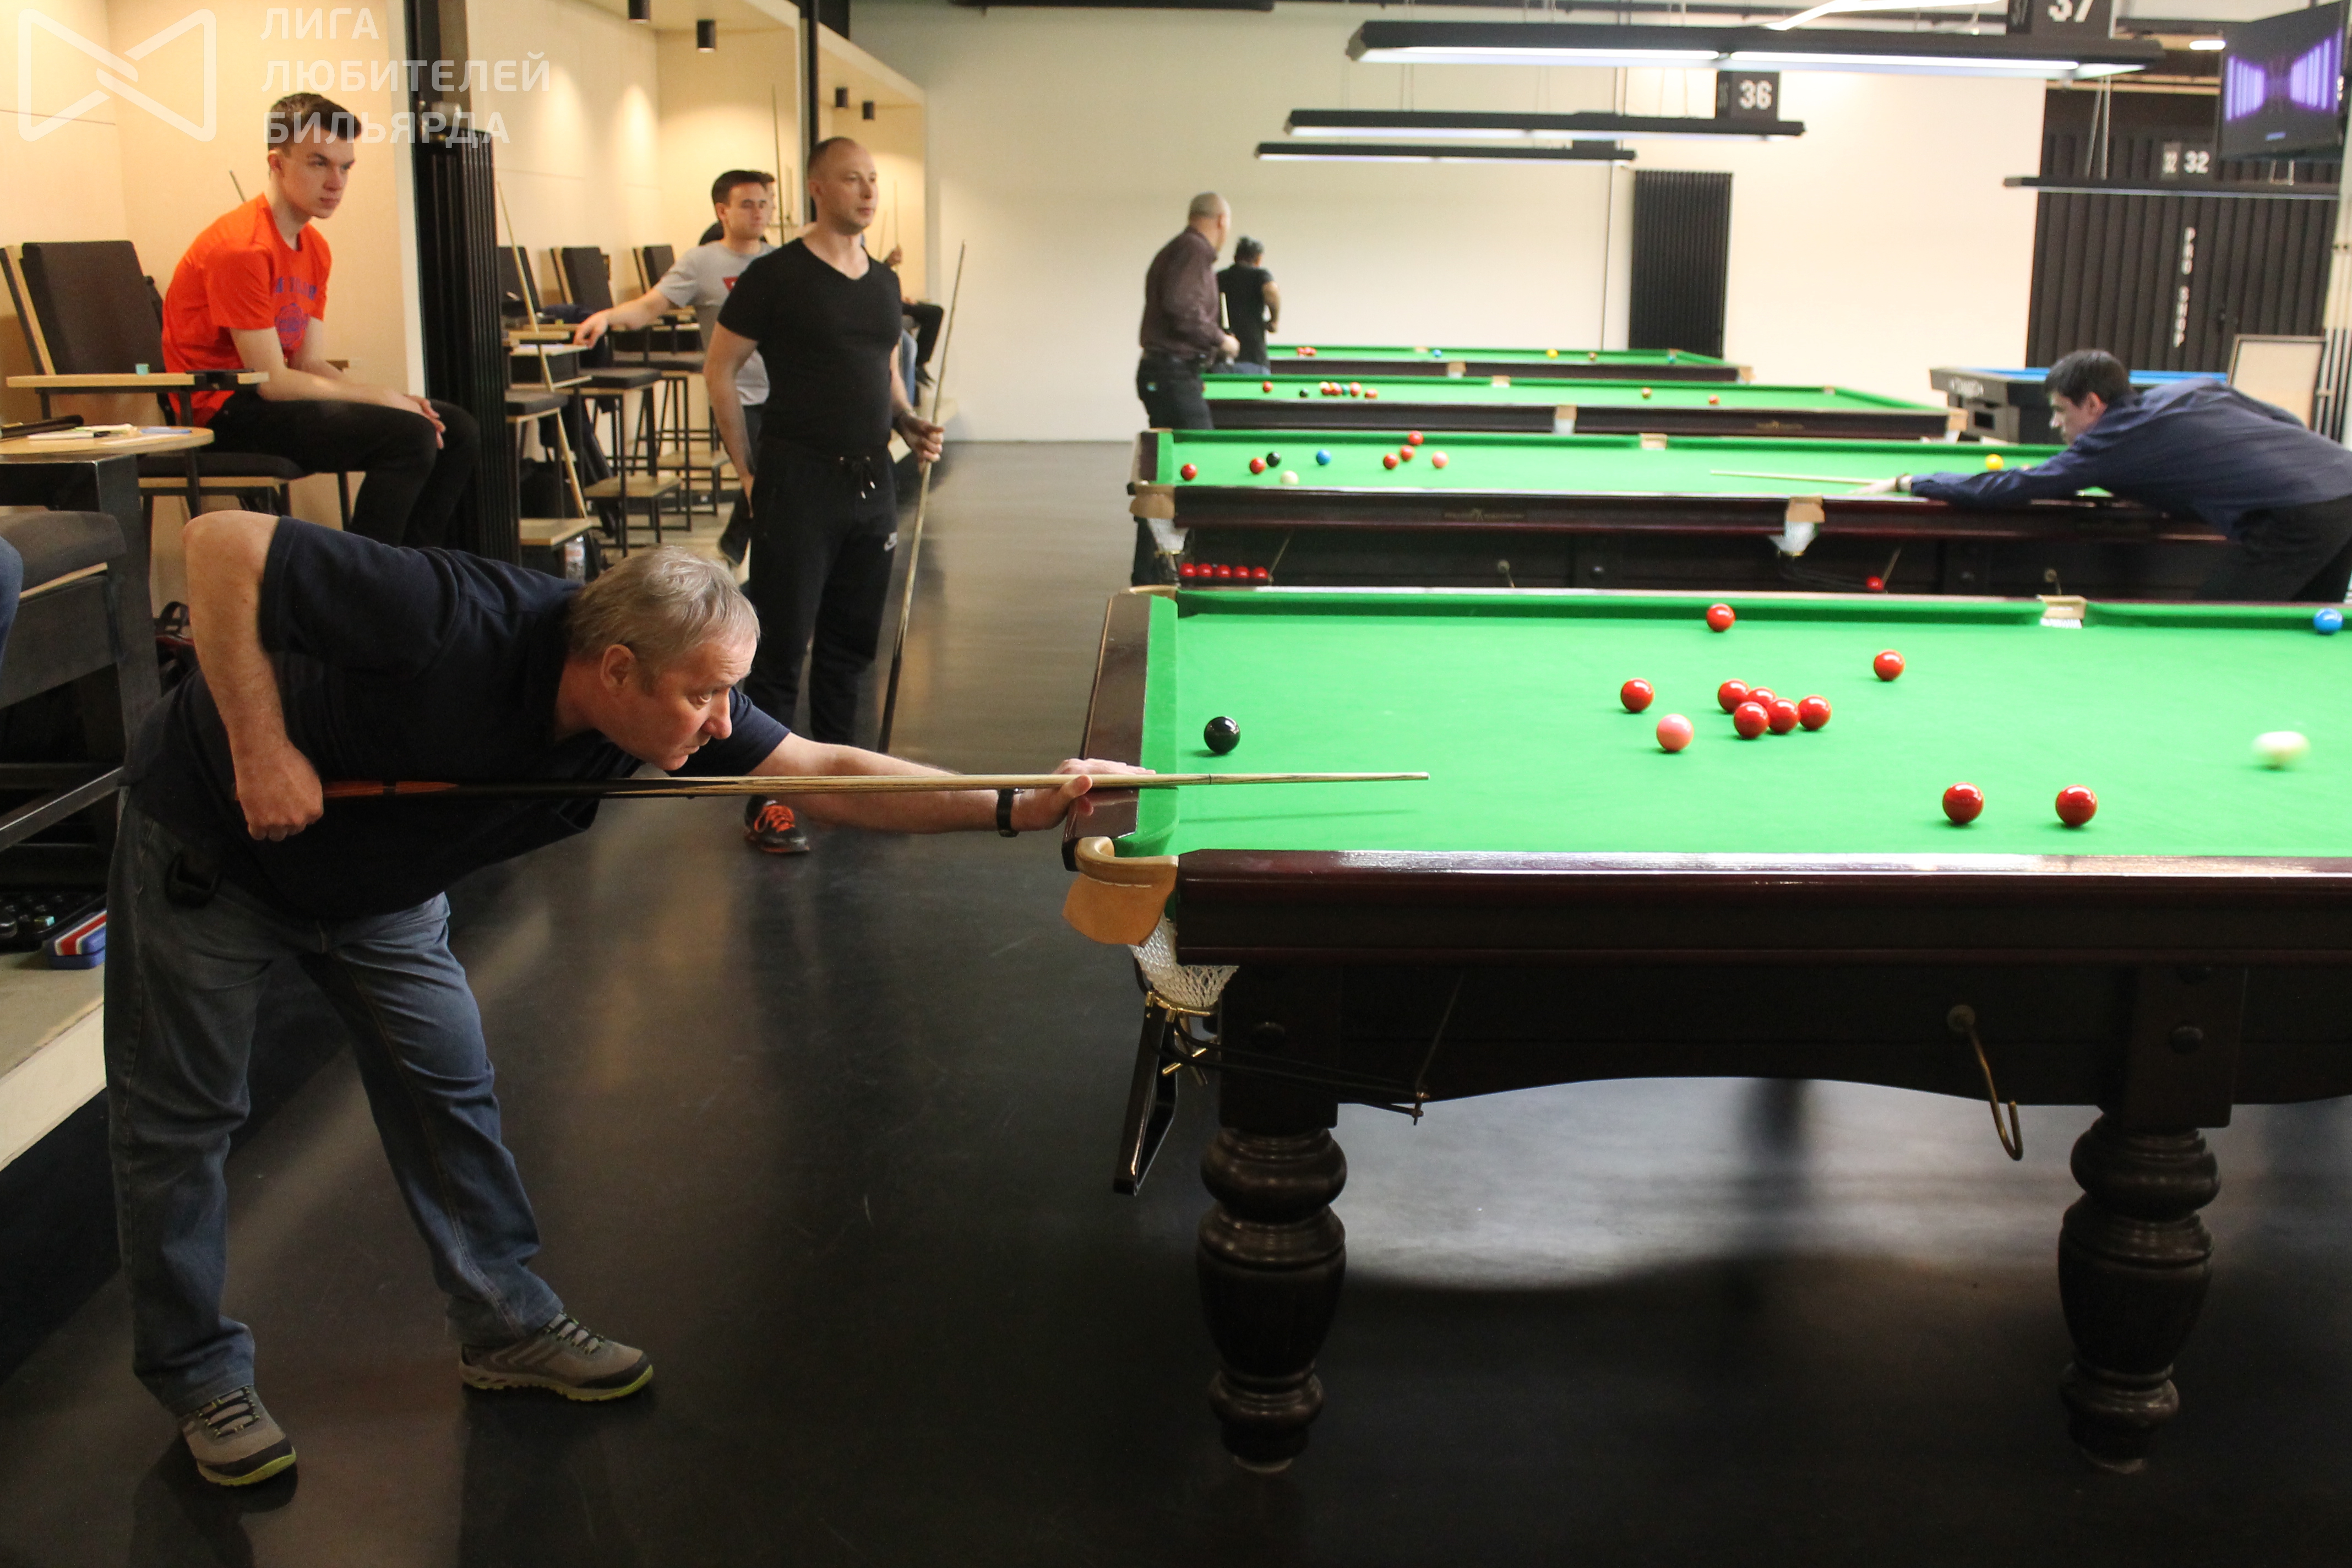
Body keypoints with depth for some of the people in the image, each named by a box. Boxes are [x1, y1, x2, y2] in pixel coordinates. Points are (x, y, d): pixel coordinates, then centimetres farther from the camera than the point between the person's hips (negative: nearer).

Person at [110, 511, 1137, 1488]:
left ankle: (506, 1324, 23)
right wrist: (260, 747, -36)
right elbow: (223, 545, -35)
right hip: (211, 846, -5)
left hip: (379, 886, 5)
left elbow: (828, 775, -21)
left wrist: (1018, 808, -30)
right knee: (179, 1119, 5)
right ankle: (200, 1378, 23)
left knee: (447, 1089, 7)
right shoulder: (451, 624, -40)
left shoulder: (675, 712, -22)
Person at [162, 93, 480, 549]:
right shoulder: (242, 249, -17)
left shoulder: (315, 249, 12)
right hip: (228, 413, -9)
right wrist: (382, 397, -17)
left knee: (457, 431, 4)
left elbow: (311, 365, 6)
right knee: (409, 436, -26)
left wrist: (393, 398, -10)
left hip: (277, 398, 9)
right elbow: (272, 381, -19)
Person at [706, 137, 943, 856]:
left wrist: (909, 423, 6)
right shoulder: (777, 275, -7)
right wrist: (749, 469, -5)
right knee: (781, 647, -2)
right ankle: (767, 801, 5)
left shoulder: (884, 281, 13)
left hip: (871, 482, 6)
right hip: (799, 481, -6)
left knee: (851, 642, 14)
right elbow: (719, 370, -3)